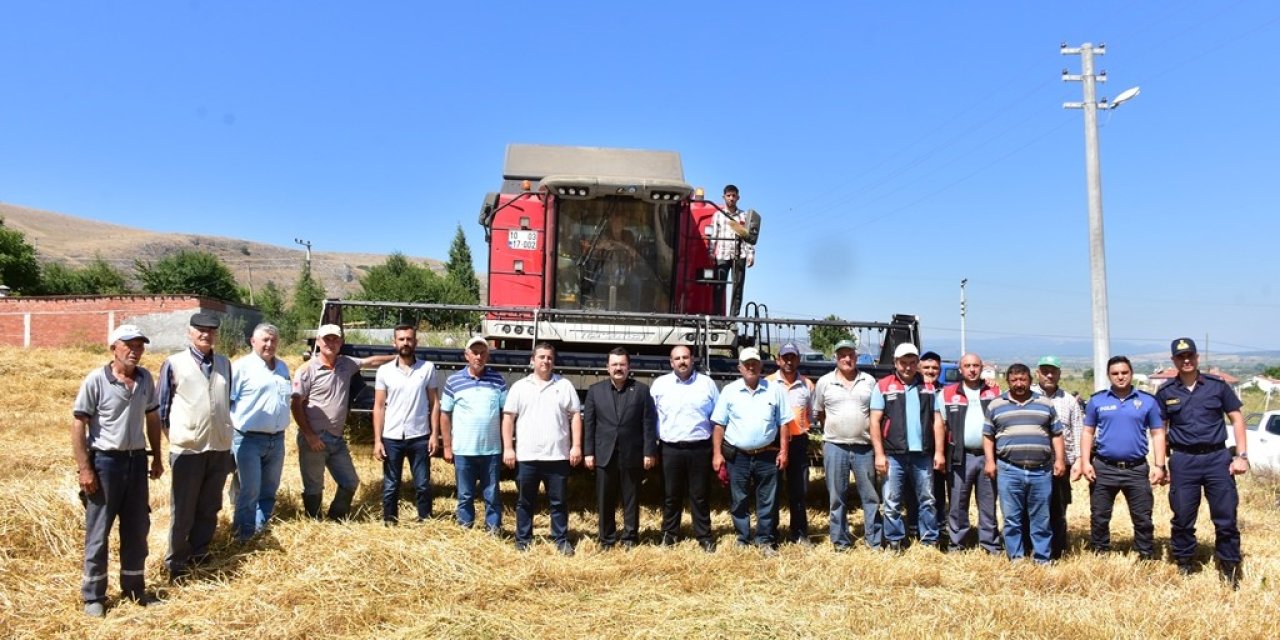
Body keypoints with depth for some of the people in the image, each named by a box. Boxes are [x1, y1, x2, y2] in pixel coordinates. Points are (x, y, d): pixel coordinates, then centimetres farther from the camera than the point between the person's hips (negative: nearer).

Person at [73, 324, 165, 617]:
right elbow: (78, 425, -11)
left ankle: (134, 588, 26)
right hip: (105, 460, -5)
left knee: (137, 528, 12)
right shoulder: (96, 380, -11)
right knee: (98, 532, 5)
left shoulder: (145, 379, 4)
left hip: (136, 460, 5)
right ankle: (93, 596, 18)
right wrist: (84, 468, -14)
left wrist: (157, 457, 13)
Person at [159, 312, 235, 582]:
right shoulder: (174, 364, -3)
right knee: (182, 511, 5)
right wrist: (175, 435, 2)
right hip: (187, 449, -4)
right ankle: (176, 564, 17)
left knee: (209, 509, 13)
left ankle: (199, 556, 27)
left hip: (220, 448, 4)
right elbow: (162, 406, 2)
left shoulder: (224, 364, 9)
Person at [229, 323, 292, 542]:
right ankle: (244, 537, 9)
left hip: (277, 439, 6)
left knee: (269, 490, 14)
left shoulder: (283, 367, 13)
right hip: (249, 439, -6)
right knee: (249, 492, -4)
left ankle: (260, 530, 27)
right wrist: (229, 436, -13)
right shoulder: (241, 366, -7)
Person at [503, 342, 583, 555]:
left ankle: (562, 540, 17)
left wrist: (576, 446, -5)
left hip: (557, 456, 0)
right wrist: (508, 448, -3)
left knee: (559, 501, 7)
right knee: (524, 501, 9)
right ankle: (523, 540, 21)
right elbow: (508, 418, 4)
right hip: (527, 456, 0)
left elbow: (576, 416, 3)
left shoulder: (565, 386, 5)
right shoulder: (520, 386, 5)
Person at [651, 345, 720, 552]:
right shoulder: (660, 384, 4)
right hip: (670, 449, 1)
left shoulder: (707, 383, 4)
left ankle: (704, 536, 16)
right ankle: (669, 533, 23)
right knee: (671, 495, 9)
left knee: (700, 495, 6)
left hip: (699, 449, 0)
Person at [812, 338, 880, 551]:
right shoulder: (824, 382, 3)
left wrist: (873, 435, 5)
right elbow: (818, 413, 12)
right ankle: (840, 541, 16)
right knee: (837, 497, 6)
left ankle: (875, 540, 14)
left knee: (871, 495, 5)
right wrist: (834, 431, 9)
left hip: (864, 447, 1)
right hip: (835, 447, 0)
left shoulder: (869, 381, 5)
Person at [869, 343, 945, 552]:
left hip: (923, 454, 3)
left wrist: (939, 452, 1)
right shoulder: (883, 386, 0)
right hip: (894, 455, -3)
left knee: (927, 500, 10)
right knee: (892, 502, 3)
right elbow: (875, 422, -3)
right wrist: (879, 454, -9)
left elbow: (937, 421, 9)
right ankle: (894, 541, 14)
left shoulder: (929, 388, 10)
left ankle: (930, 541, 20)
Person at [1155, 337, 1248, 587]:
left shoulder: (1217, 386, 3)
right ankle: (1184, 566, 21)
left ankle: (1229, 568, 16)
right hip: (1183, 461, 0)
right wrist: (1160, 465, 4)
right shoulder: (1165, 392, 4)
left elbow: (1237, 419, 6)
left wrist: (1242, 455, -2)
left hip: (1217, 457, 0)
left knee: (1226, 517, 2)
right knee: (1183, 518, 7)